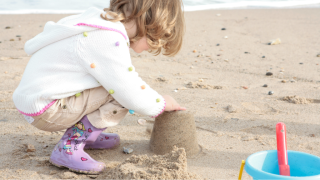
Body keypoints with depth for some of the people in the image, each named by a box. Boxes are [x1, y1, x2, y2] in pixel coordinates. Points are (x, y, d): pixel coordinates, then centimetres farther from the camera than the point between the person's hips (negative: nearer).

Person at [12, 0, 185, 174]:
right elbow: (132, 97, -19)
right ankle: (70, 146, -11)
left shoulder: (104, 25, 6)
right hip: (44, 110, -10)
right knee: (123, 90, -14)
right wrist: (162, 103, -1)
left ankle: (85, 134, 14)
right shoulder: (109, 40, -24)